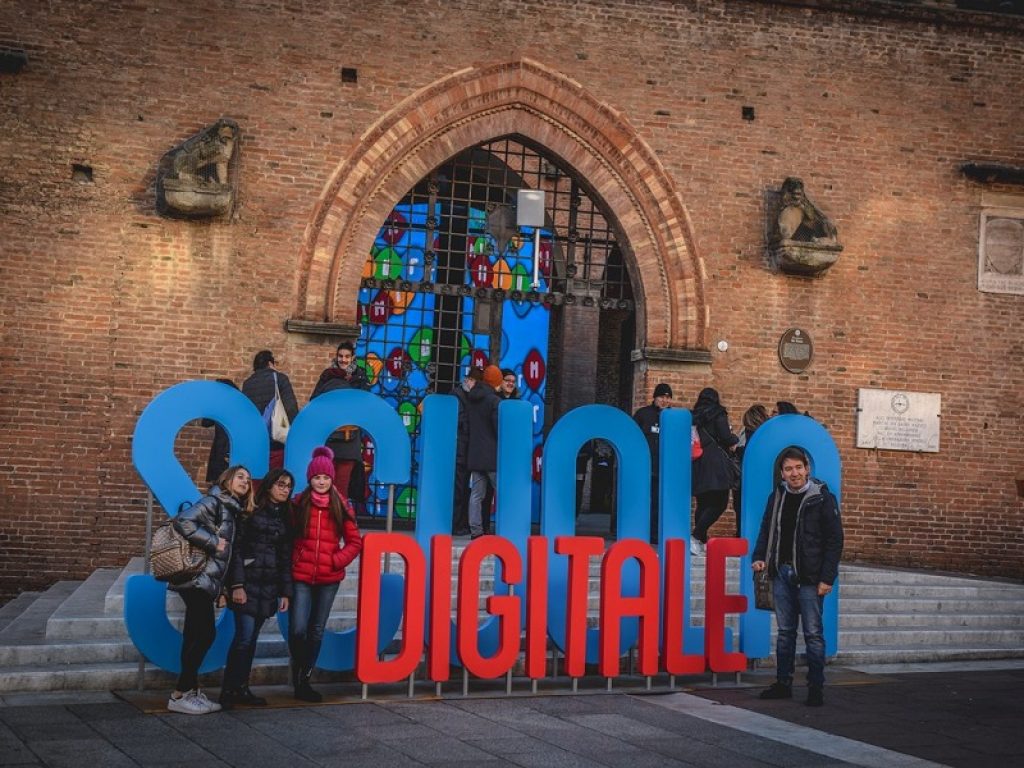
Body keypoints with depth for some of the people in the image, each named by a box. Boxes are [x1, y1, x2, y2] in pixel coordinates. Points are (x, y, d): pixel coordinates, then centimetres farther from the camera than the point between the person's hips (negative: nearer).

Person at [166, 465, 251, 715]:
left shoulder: (230, 509, 18)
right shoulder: (214, 502, -9)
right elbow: (183, 521, -24)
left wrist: (221, 587, 12)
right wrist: (214, 542, -19)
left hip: (205, 581, 9)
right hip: (198, 578, -9)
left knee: (197, 636, 10)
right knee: (205, 634, -8)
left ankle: (191, 691, 14)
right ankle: (179, 695, -4)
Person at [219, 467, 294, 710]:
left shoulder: (285, 518, 13)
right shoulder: (250, 512, -3)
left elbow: (286, 557, 14)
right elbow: (237, 548, -7)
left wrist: (285, 591, 9)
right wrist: (237, 585, -14)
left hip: (269, 587, 5)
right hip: (248, 583, -5)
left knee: (252, 638, 8)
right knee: (244, 637, -10)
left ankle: (241, 688, 15)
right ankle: (228, 690, -2)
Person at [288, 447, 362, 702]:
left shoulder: (341, 506, 3)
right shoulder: (298, 504, 1)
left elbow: (355, 542, 5)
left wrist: (337, 560, -7)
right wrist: (292, 560, -7)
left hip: (329, 578, 2)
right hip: (301, 576, -2)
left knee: (316, 631, 9)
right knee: (297, 629, -10)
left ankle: (304, 679, 21)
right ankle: (298, 676, 12)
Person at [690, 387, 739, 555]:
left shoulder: (694, 417, 14)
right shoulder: (718, 414, -1)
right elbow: (726, 437, -9)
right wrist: (736, 440, 11)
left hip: (698, 466, 7)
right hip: (716, 464, -7)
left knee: (703, 503, 11)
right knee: (719, 503, -7)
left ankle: (701, 541, 8)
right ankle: (696, 537, -20)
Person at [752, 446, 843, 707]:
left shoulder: (822, 498, -7)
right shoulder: (777, 497, 9)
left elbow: (834, 539, -9)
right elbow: (766, 529, 19)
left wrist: (827, 578, -13)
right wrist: (759, 557, 1)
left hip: (809, 577, -5)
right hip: (781, 573, 5)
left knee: (813, 633, -1)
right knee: (785, 631, 12)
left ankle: (816, 688, 4)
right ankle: (783, 683, 19)